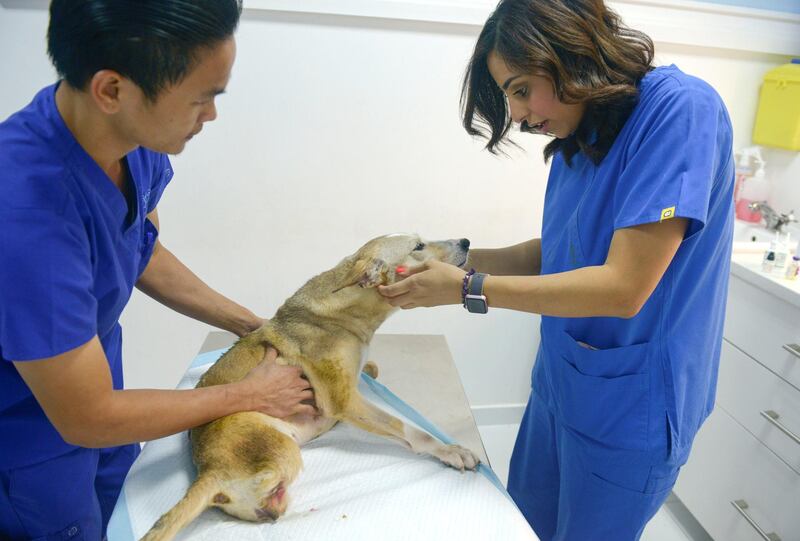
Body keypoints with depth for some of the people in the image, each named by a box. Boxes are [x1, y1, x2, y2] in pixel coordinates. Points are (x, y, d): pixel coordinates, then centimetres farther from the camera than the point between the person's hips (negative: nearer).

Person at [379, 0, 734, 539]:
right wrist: (462, 258, -4)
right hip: (558, 381, 7)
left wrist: (468, 289, -22)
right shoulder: (578, 137, 2)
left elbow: (623, 287, -27)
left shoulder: (681, 109, -21)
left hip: (628, 405, -7)